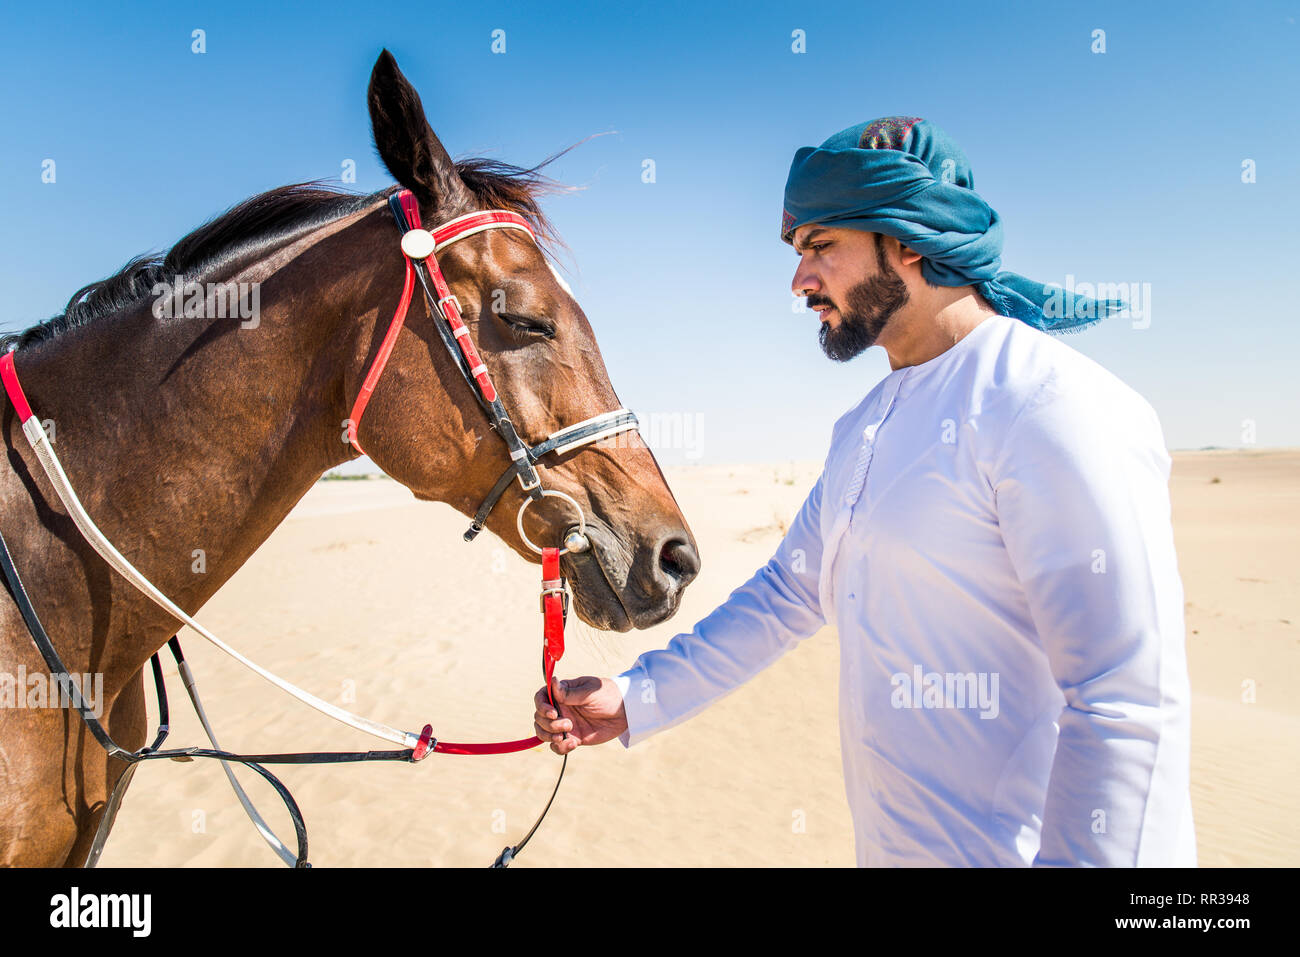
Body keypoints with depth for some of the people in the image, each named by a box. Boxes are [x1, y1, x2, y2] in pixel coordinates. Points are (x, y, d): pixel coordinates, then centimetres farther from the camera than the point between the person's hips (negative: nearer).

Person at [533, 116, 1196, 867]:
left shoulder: (1051, 406, -20)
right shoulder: (865, 429, 8)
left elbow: (1130, 709, -24)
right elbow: (786, 595, 13)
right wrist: (636, 699, 9)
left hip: (1014, 848, -8)